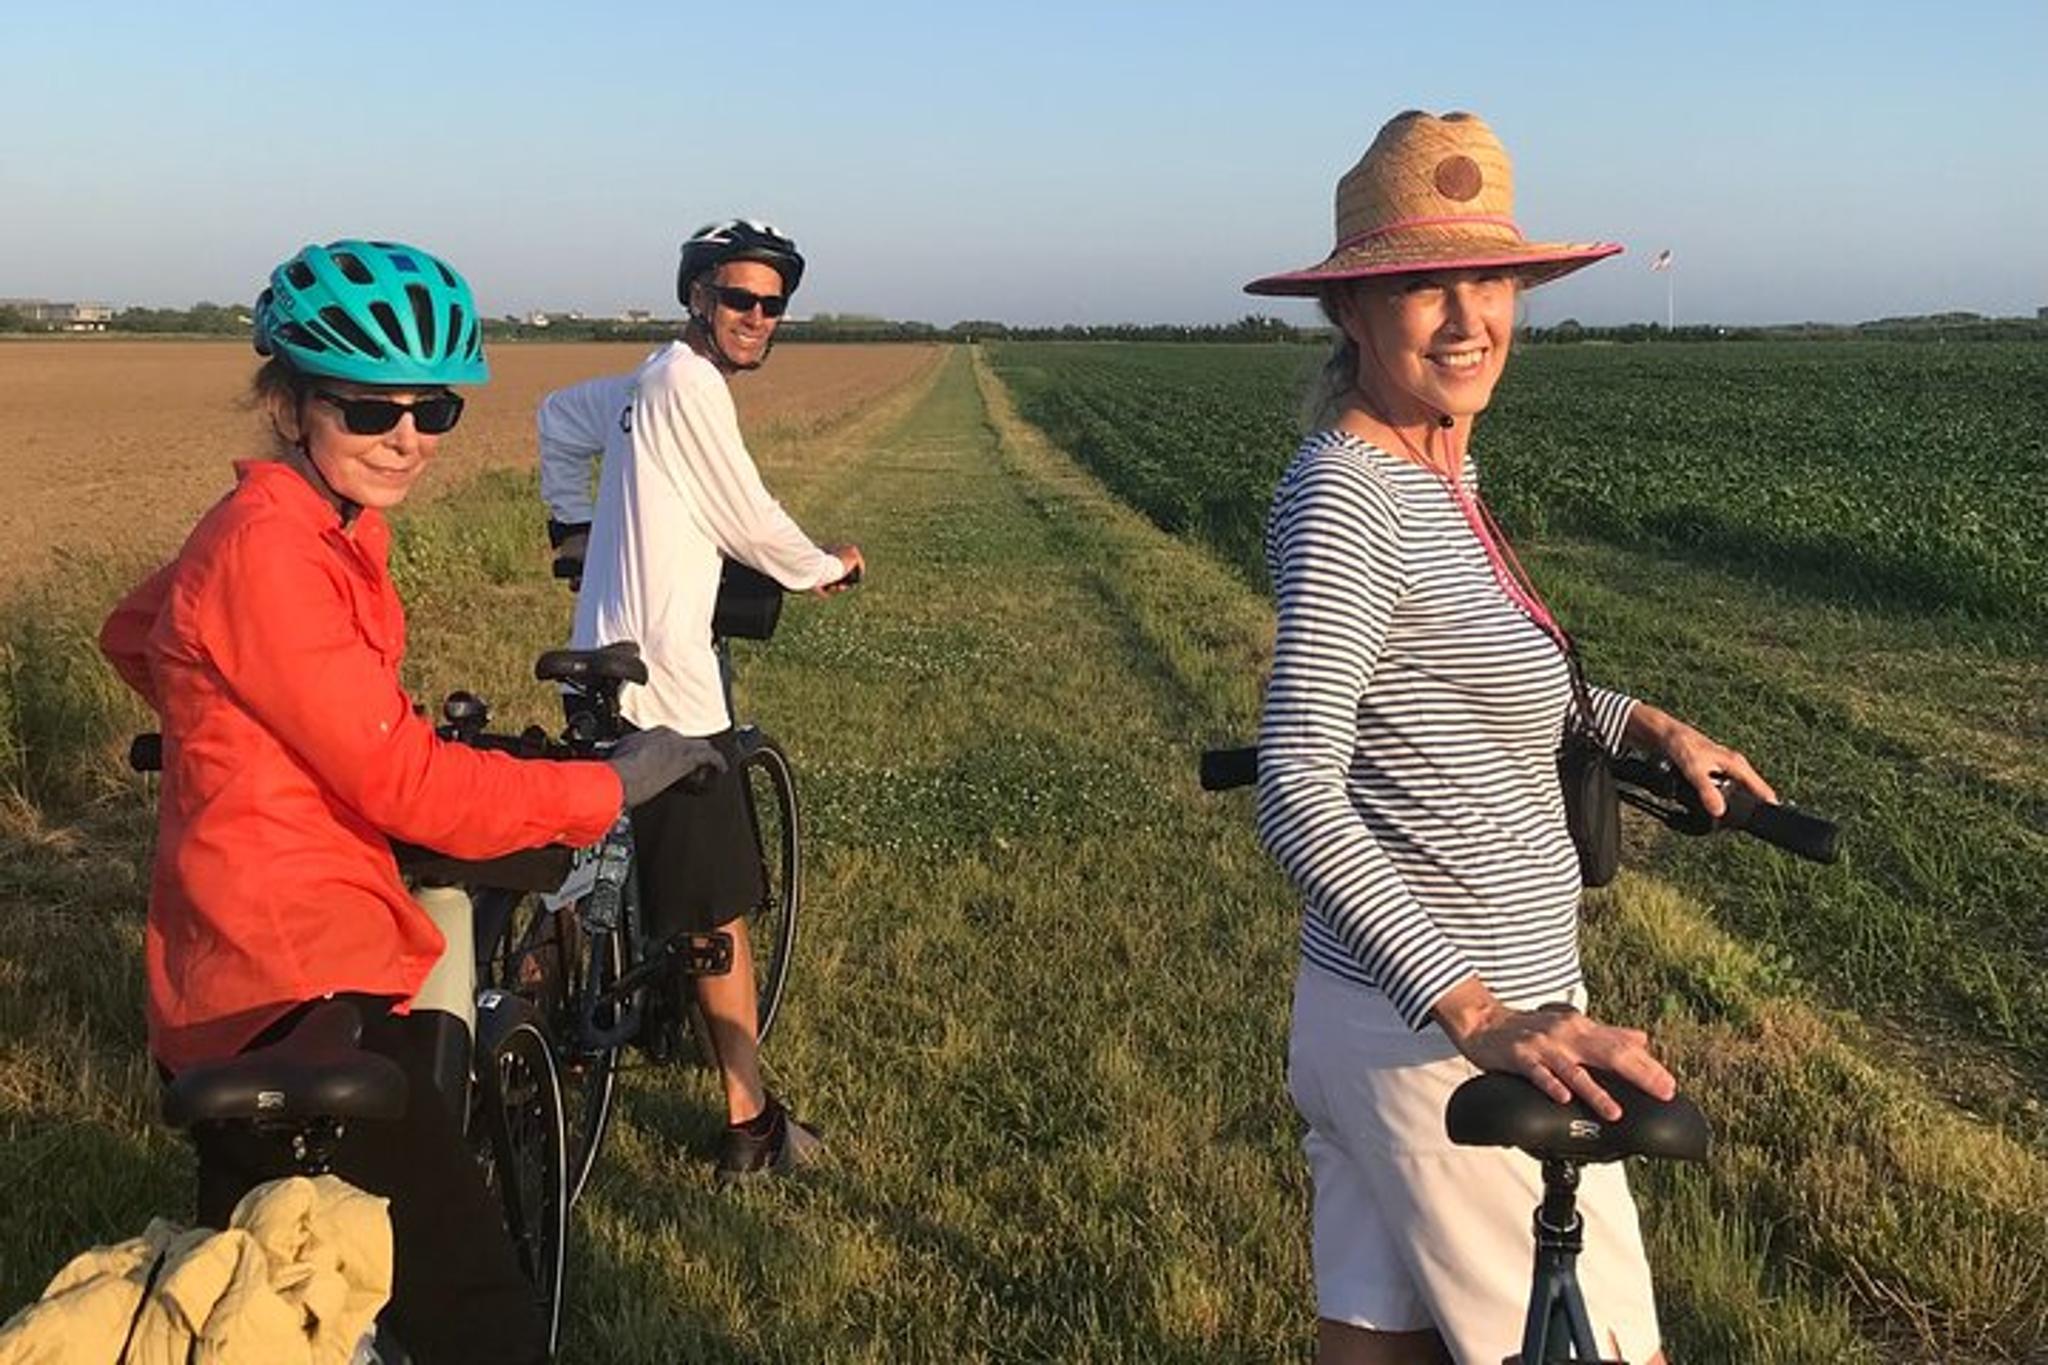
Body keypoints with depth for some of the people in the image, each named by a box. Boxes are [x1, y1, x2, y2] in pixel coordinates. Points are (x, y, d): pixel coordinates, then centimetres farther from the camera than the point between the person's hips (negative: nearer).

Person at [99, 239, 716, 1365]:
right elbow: (408, 787, -22)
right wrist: (607, 789, -14)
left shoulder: (326, 523, 10)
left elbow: (133, 635, 26)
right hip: (298, 980, -11)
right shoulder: (269, 554, -20)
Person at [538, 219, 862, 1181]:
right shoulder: (691, 385, -14)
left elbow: (558, 416, 33)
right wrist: (829, 568, 7)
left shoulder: (644, 383, 15)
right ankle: (751, 1125, 8)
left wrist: (574, 522, 37)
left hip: (609, 669, 10)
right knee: (722, 908, -1)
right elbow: (751, 525, -12)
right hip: (667, 685, -10)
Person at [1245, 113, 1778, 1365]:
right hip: (1438, 1031, -9)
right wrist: (1482, 1022, -35)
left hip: (1394, 1009, 9)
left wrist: (1647, 724, 16)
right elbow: (1299, 796, -28)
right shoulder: (1345, 498, -19)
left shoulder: (1445, 475, 9)